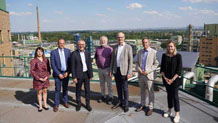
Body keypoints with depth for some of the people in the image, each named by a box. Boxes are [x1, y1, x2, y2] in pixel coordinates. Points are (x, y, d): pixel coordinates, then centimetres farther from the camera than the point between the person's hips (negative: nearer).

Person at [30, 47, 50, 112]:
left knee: (45, 91, 12)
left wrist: (47, 76, -7)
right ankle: (40, 106, 20)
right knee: (39, 92, 7)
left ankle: (45, 104, 26)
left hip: (45, 78, 3)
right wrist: (39, 78, -13)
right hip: (38, 79, -3)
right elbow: (32, 71, -9)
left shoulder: (46, 60, 2)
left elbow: (48, 69, 7)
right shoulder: (34, 61, -8)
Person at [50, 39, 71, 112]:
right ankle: (56, 105, 15)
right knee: (57, 89, 2)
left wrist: (67, 72, -7)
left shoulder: (68, 51, 1)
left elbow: (70, 62, 1)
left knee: (65, 88, 13)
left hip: (66, 73, 3)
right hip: (58, 73, -2)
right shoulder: (53, 52, -7)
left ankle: (65, 102, 30)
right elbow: (53, 65, -8)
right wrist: (59, 74, -12)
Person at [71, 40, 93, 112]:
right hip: (79, 75, -3)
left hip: (86, 74, 3)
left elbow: (89, 64, 6)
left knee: (87, 90, 10)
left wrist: (91, 74, 3)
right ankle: (78, 104, 29)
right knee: (78, 90, 11)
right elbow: (73, 66, -8)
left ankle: (88, 104, 25)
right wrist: (74, 77, -11)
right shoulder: (74, 54, -8)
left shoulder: (87, 53, 4)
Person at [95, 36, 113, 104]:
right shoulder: (97, 49, 4)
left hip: (107, 69, -4)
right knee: (102, 84, 13)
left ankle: (110, 97, 14)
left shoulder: (110, 49, -8)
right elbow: (95, 57, 17)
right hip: (100, 69, 4)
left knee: (109, 84, 3)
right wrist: (97, 64, 9)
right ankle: (103, 96, 26)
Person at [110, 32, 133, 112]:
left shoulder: (128, 47, -6)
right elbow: (112, 60, 12)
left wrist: (129, 73, -14)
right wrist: (111, 70, 8)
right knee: (118, 87, 14)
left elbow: (130, 60, -9)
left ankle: (126, 104, 16)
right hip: (116, 70, 5)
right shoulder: (115, 48, 8)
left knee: (125, 88, 2)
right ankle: (120, 102, 28)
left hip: (123, 70, -4)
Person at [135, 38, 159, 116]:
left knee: (150, 92, 5)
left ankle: (150, 108, 18)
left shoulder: (154, 52, -9)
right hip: (140, 75, 5)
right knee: (142, 91, 18)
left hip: (149, 75, -5)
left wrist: (147, 71, -16)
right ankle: (142, 105, 33)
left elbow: (156, 64, -10)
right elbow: (137, 62, 12)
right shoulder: (140, 52, 7)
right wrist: (138, 69, -7)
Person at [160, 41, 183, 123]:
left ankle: (177, 114, 9)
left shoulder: (178, 56, -8)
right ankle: (169, 111, 28)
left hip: (175, 79, -3)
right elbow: (162, 68, 5)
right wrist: (165, 78, -7)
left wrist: (172, 79, -14)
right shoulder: (164, 56, 3)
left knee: (175, 96, -1)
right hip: (166, 79, 4)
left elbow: (179, 69, -10)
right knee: (169, 94, 14)